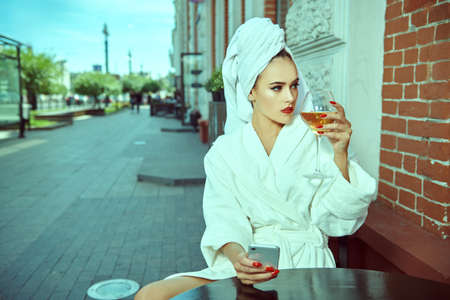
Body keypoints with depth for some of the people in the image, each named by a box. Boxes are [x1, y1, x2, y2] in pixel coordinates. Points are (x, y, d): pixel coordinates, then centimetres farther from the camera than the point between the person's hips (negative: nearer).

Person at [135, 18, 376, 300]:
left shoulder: (315, 140, 2)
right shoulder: (225, 150, 6)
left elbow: (335, 220, -3)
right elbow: (226, 220, -3)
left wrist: (340, 154, -17)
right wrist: (236, 255, -24)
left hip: (305, 265, -2)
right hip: (249, 264, 3)